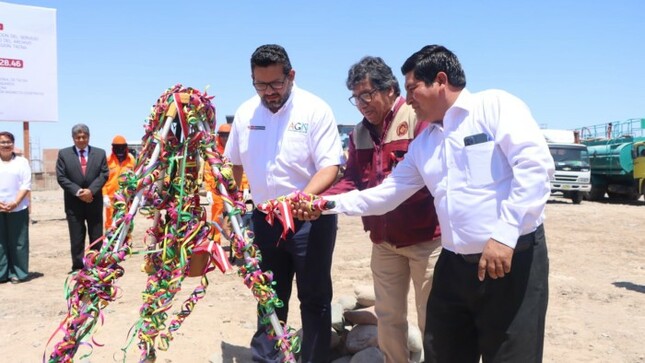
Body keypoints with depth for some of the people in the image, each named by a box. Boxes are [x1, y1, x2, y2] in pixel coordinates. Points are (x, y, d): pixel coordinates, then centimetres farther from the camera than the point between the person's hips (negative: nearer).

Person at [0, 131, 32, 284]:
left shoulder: (22, 162, 5)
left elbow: (26, 185, -1)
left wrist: (15, 203, -13)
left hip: (18, 209, -1)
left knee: (18, 242, 2)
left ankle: (18, 273, 9)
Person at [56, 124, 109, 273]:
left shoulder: (100, 153, 5)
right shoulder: (64, 154, 3)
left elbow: (104, 174, -1)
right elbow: (61, 177, -3)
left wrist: (91, 190, -15)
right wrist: (77, 191, -14)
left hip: (94, 201, 1)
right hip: (73, 203, -1)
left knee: (96, 236, 7)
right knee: (76, 238, 5)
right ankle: (78, 267, 12)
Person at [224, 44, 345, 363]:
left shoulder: (315, 109, -12)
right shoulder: (245, 113, 3)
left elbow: (329, 167, -17)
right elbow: (234, 163, 15)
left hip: (310, 218, -4)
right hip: (264, 217, 4)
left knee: (314, 299, 7)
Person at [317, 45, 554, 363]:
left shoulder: (497, 105, -7)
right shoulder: (423, 143, 15)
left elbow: (535, 166, -18)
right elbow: (388, 193, 17)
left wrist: (505, 234, -23)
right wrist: (331, 204, 10)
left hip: (514, 258, -7)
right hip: (455, 264, 7)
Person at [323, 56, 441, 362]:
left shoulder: (420, 118, -12)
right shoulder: (359, 133, 10)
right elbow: (351, 181, 7)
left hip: (425, 238, -6)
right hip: (383, 241, 6)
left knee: (431, 319, 6)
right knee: (388, 317, 16)